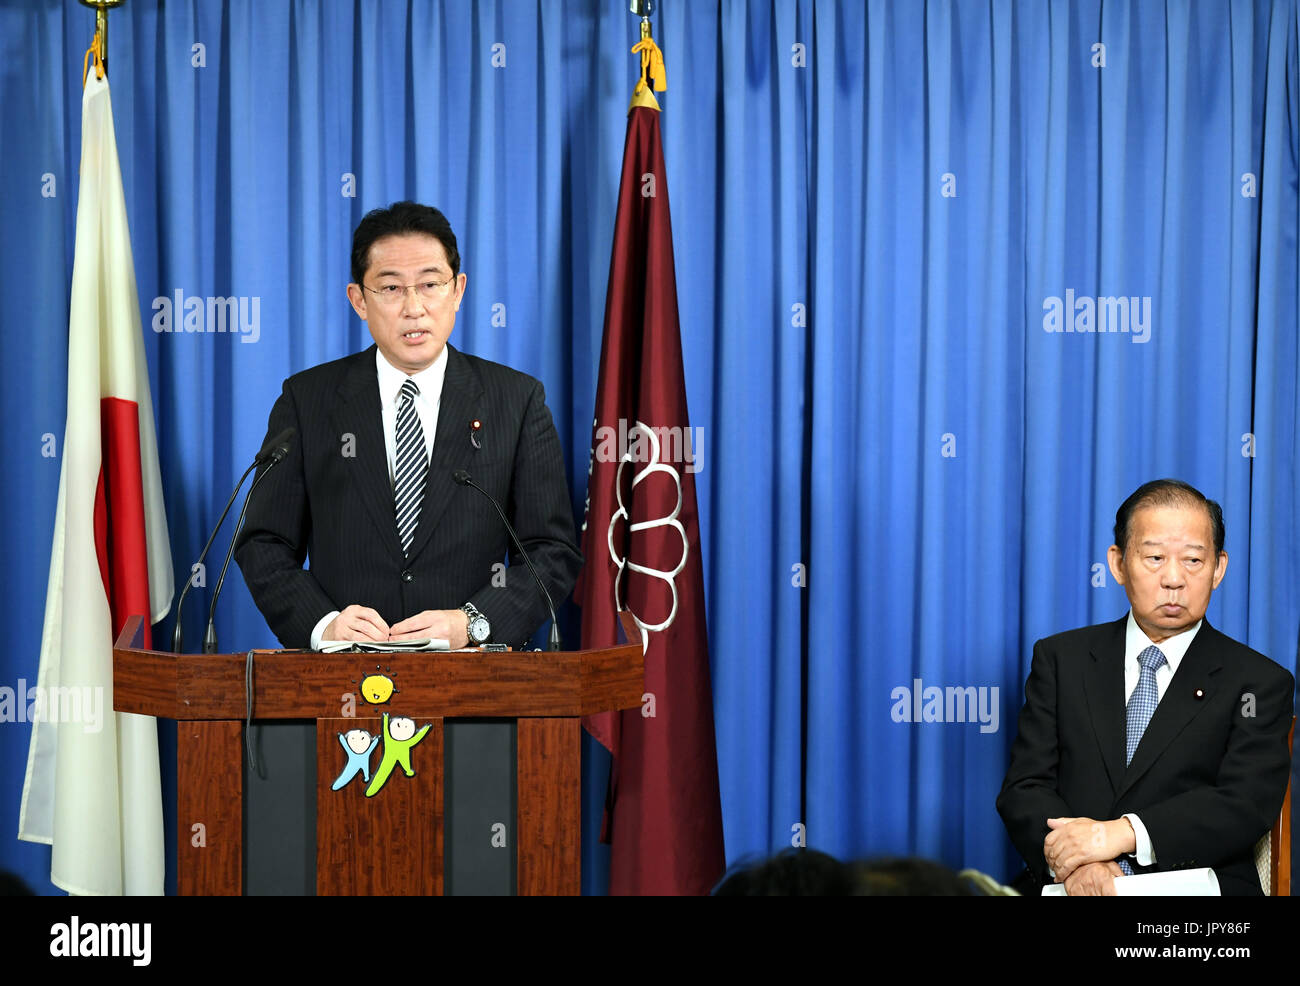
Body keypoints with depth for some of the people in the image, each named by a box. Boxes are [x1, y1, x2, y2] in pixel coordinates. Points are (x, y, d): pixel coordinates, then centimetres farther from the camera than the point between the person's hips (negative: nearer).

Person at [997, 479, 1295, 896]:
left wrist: (1123, 833, -18)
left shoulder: (1260, 683, 8)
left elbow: (1246, 804, -5)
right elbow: (1024, 787, 6)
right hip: (1067, 886, 1)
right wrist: (1076, 860, -15)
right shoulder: (1060, 658, 14)